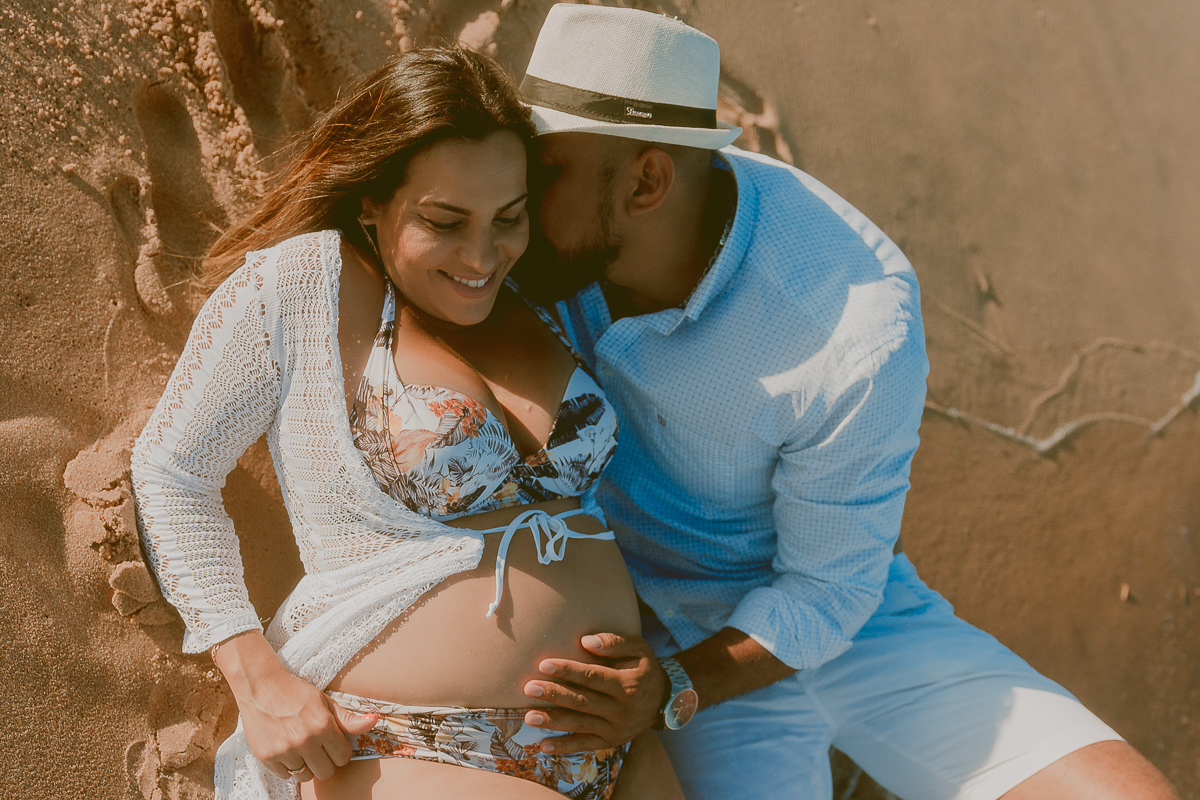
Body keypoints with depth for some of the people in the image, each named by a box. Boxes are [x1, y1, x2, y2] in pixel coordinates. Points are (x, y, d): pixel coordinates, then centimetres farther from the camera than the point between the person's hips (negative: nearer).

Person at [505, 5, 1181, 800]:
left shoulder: (862, 338, -28)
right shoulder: (565, 248, -17)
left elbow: (827, 589, -16)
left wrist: (671, 691, -30)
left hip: (847, 617, -1)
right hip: (651, 627, 2)